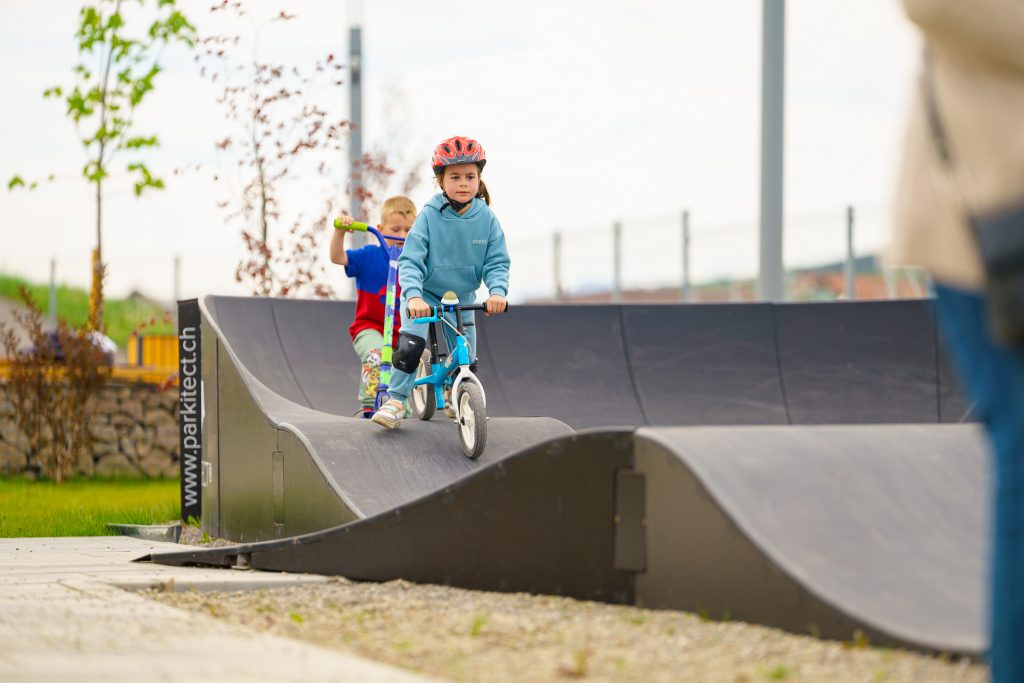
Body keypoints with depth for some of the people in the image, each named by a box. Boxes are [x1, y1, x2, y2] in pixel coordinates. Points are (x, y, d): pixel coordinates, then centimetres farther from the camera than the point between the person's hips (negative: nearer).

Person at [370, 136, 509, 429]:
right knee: (410, 345, -25)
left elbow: (497, 262, -12)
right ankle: (396, 401, -11)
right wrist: (413, 295, -40)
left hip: (462, 297, 3)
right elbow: (410, 261, -24)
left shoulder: (486, 218, -11)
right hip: (425, 295, -3)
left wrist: (497, 291, -32)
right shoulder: (430, 216, -18)